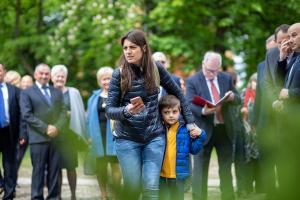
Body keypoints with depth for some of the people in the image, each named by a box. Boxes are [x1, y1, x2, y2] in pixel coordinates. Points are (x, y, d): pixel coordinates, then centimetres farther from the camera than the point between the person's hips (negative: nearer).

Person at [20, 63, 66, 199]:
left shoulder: (57, 92, 19)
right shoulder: (26, 93, 4)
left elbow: (63, 112, 12)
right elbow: (27, 115, -6)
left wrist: (57, 127, -7)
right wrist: (45, 128, -13)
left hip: (56, 137, 4)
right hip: (38, 138, -4)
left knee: (54, 170, 4)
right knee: (38, 171, -2)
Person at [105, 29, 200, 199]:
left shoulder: (156, 69, -1)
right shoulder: (119, 74, -6)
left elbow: (178, 94, 10)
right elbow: (109, 110, -7)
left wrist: (190, 122, 8)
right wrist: (126, 111, -28)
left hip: (154, 136, 1)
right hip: (127, 138, -1)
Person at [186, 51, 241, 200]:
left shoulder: (226, 78, 9)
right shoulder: (192, 81, -3)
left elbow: (238, 101, 10)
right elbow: (190, 105, -11)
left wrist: (232, 97, -13)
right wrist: (203, 111, -30)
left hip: (225, 129, 4)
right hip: (204, 131, -4)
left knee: (226, 168, 11)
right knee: (200, 170, -2)